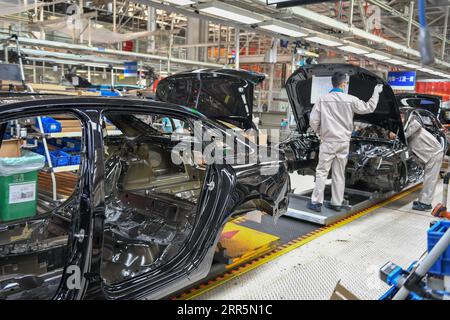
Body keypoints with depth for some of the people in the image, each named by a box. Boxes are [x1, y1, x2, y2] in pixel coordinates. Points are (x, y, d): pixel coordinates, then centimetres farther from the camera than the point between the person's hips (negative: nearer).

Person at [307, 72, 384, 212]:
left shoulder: (323, 99, -8)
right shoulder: (350, 100, -5)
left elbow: (313, 120, -7)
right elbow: (369, 108, 9)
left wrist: (319, 132, 13)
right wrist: (376, 92, 24)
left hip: (328, 142, -2)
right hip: (344, 142, 2)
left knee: (322, 172, 4)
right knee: (339, 174, 10)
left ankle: (316, 202, 4)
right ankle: (336, 203, 17)